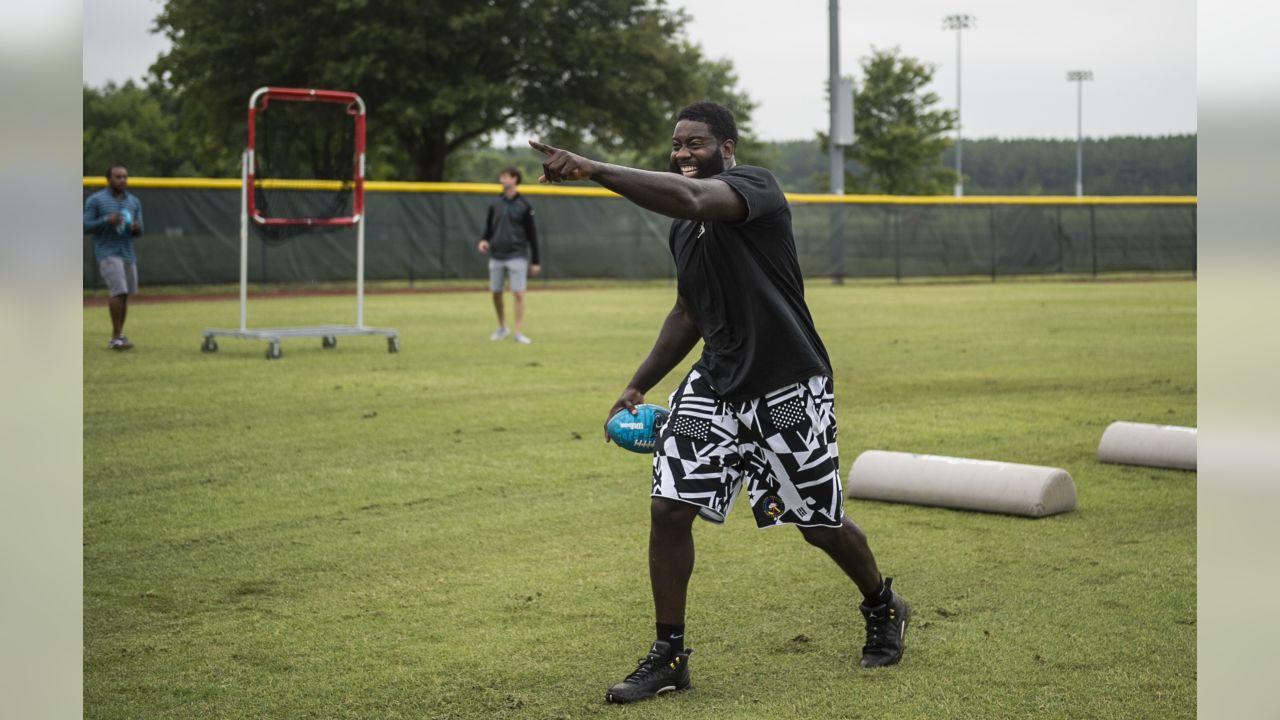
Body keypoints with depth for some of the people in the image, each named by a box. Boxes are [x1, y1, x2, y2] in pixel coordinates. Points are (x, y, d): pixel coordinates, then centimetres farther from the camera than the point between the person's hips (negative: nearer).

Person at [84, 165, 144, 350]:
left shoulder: (134, 202, 12)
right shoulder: (95, 200, -2)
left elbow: (139, 231, 16)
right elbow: (86, 227, -6)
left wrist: (136, 228, -9)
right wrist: (107, 220, -20)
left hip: (128, 253, 6)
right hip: (107, 253, -6)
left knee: (124, 294, 5)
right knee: (118, 291, -17)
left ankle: (118, 336, 14)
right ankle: (117, 336, -12)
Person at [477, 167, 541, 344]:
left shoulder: (524, 206, -2)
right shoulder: (495, 204, 8)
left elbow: (532, 234, 1)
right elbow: (489, 228, 17)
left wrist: (535, 261, 0)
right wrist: (484, 240, -6)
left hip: (517, 256, -4)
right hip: (496, 256, 4)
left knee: (518, 294, -8)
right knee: (496, 293, 7)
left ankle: (519, 332, -4)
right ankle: (502, 327, 25)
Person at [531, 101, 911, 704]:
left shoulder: (754, 185, -15)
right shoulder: (683, 229, 10)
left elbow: (691, 199, -37)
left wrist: (591, 170, -42)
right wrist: (639, 385, 15)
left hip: (788, 388, -7)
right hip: (716, 383, 7)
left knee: (821, 524, 7)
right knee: (668, 508, -6)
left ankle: (884, 609, 37)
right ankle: (668, 657, 6)